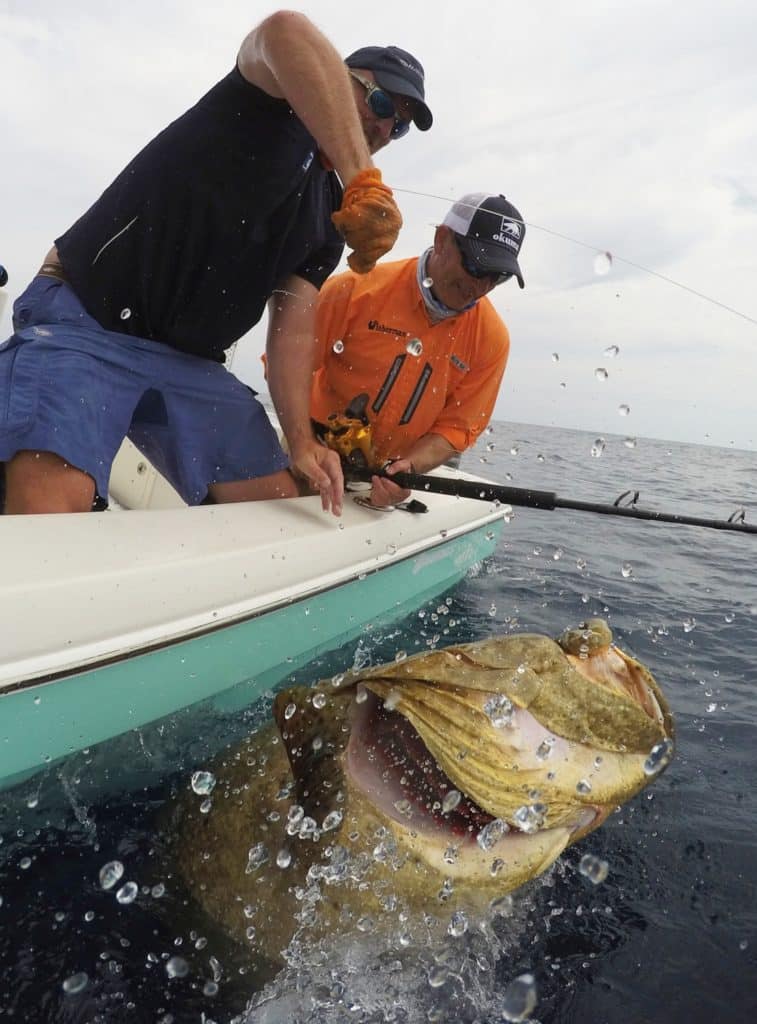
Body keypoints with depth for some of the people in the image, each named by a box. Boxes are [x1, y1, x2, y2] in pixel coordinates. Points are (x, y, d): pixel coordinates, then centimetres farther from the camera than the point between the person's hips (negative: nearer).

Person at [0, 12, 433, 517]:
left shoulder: (333, 215, 15)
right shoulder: (267, 103, 0)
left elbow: (294, 327, 4)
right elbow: (286, 30, -25)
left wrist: (301, 438, -10)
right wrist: (366, 182, -36)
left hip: (191, 363, 7)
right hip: (83, 319, -6)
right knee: (46, 512, -30)